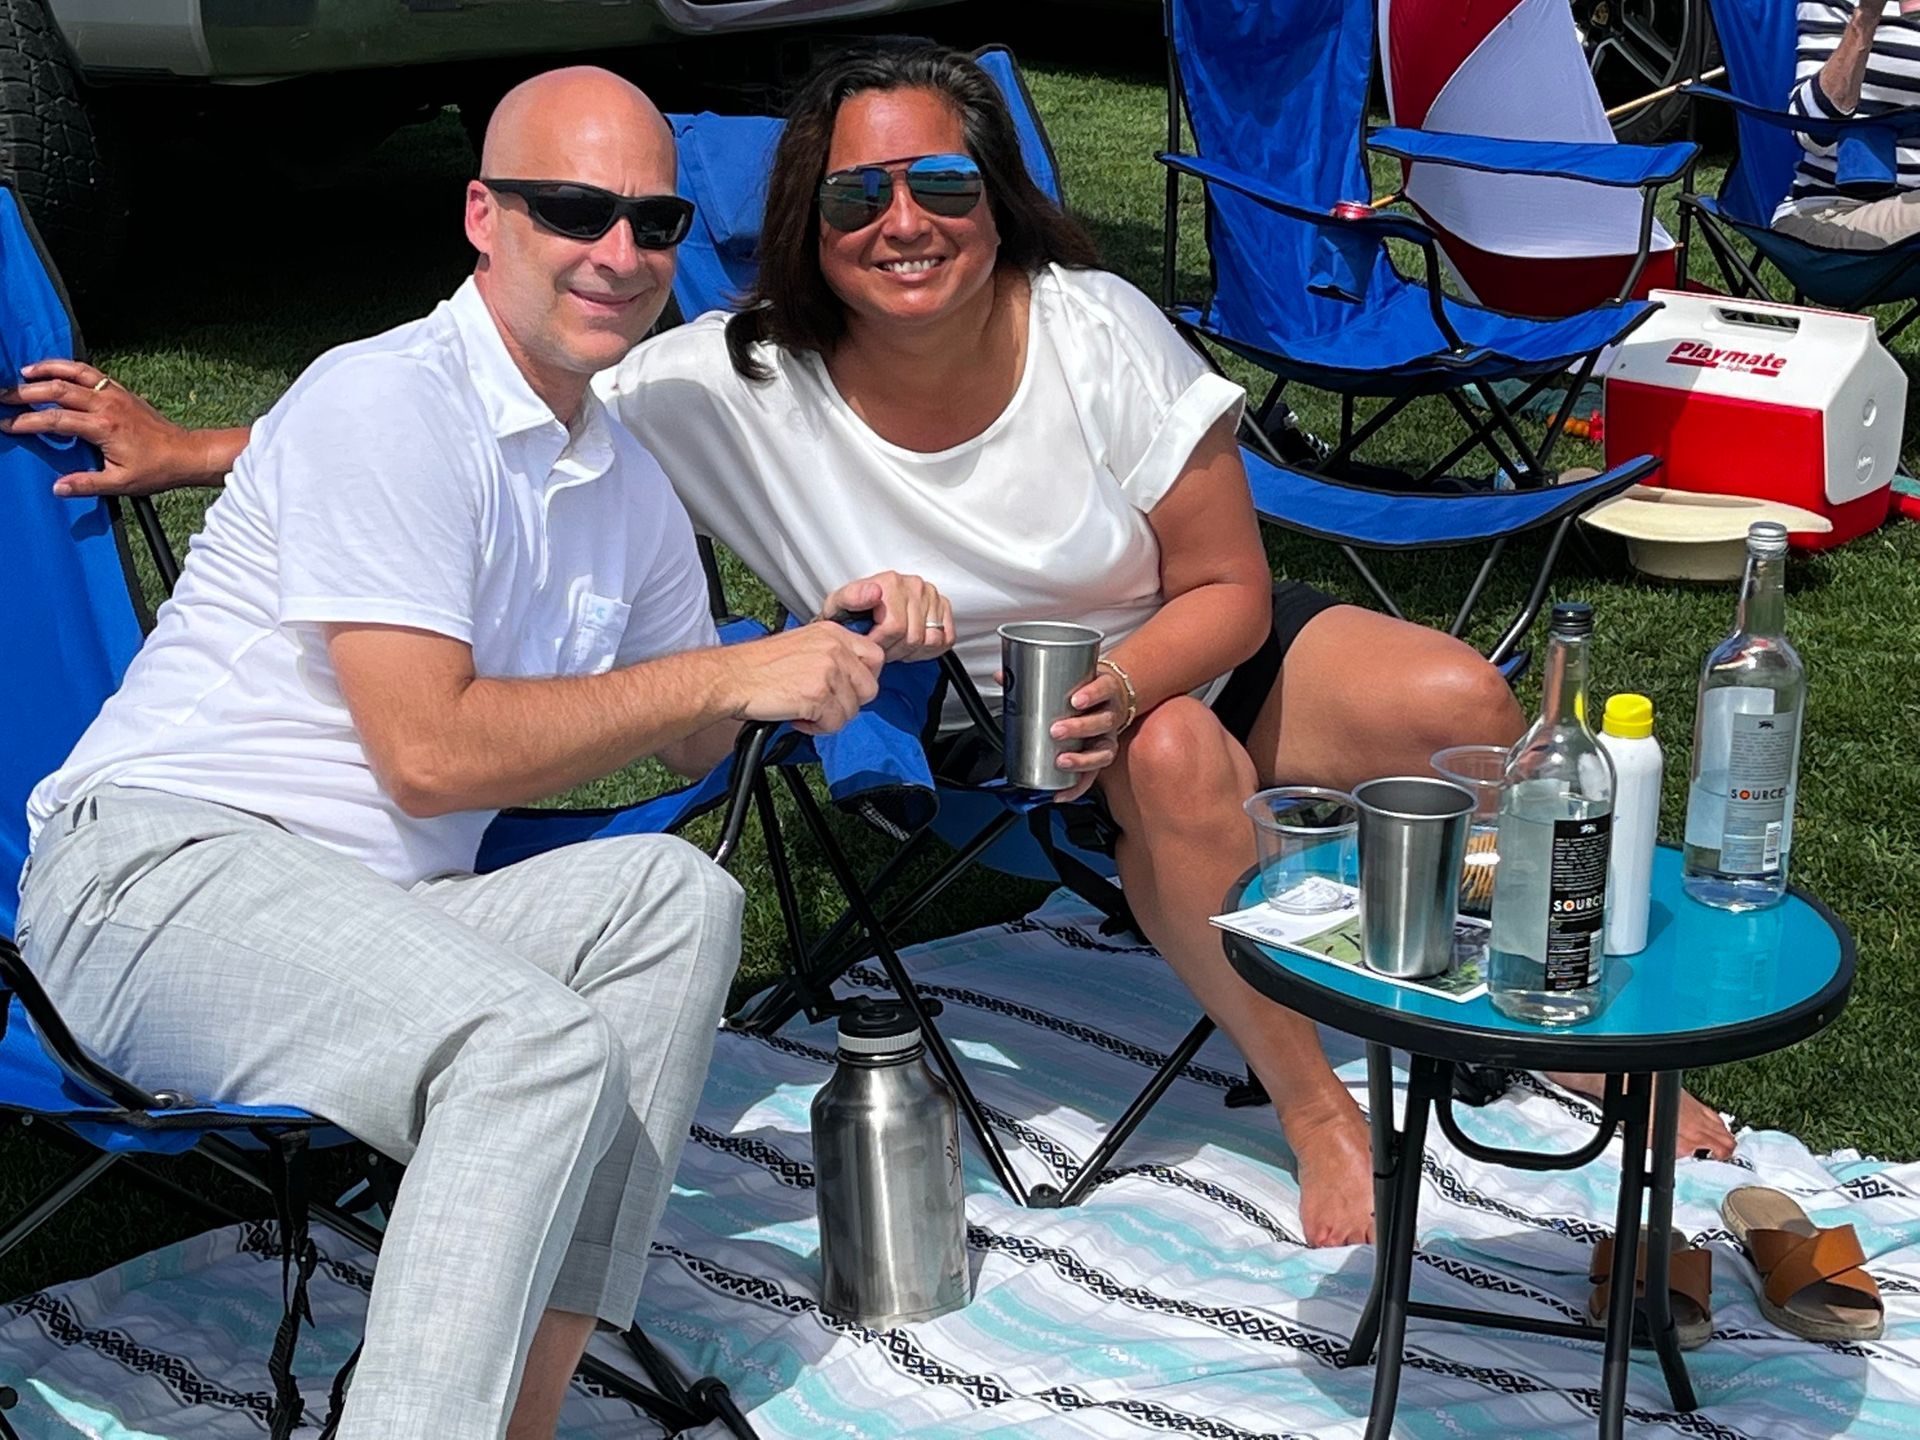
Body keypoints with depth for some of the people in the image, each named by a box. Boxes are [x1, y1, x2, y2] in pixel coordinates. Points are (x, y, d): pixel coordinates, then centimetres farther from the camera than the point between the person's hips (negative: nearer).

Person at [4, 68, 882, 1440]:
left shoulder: (630, 487, 15)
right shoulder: (385, 402, -12)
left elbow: (690, 741, 25)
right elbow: (427, 752, -18)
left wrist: (826, 648, 6)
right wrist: (726, 670, -13)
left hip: (368, 914, 8)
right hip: (156, 866, -8)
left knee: (676, 896, -14)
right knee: (543, 1041, -30)